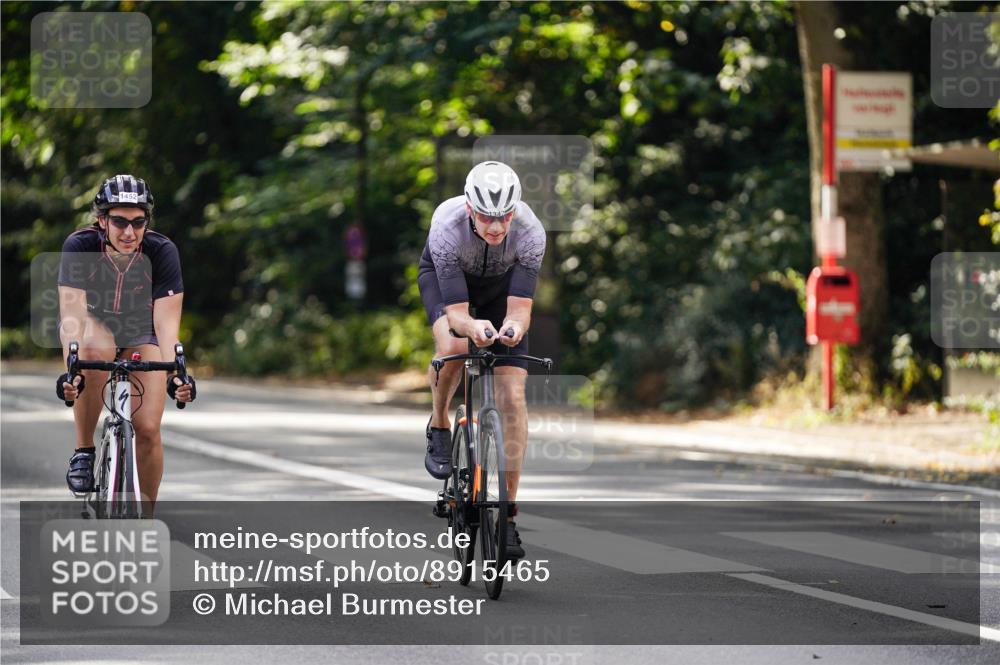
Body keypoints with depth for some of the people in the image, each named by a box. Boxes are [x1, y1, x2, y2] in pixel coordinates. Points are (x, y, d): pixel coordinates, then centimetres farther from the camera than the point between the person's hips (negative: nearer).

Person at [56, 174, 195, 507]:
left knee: (147, 429, -12)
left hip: (140, 328, 1)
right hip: (92, 321, -1)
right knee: (96, 350, -38)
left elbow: (166, 322, -32)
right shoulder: (79, 246, -30)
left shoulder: (162, 251, -28)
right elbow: (72, 316, -37)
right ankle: (83, 452, -22)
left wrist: (174, 374, -48)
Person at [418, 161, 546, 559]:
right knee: (453, 345, -36)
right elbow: (455, 312, -37)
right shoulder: (447, 228, -39)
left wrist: (514, 327, -58)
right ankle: (439, 428, -5)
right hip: (443, 276, -1)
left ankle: (507, 514, -3)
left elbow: (520, 308, -34)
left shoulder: (530, 232, -35)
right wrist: (472, 327, -60)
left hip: (500, 283, 1)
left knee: (513, 398, -11)